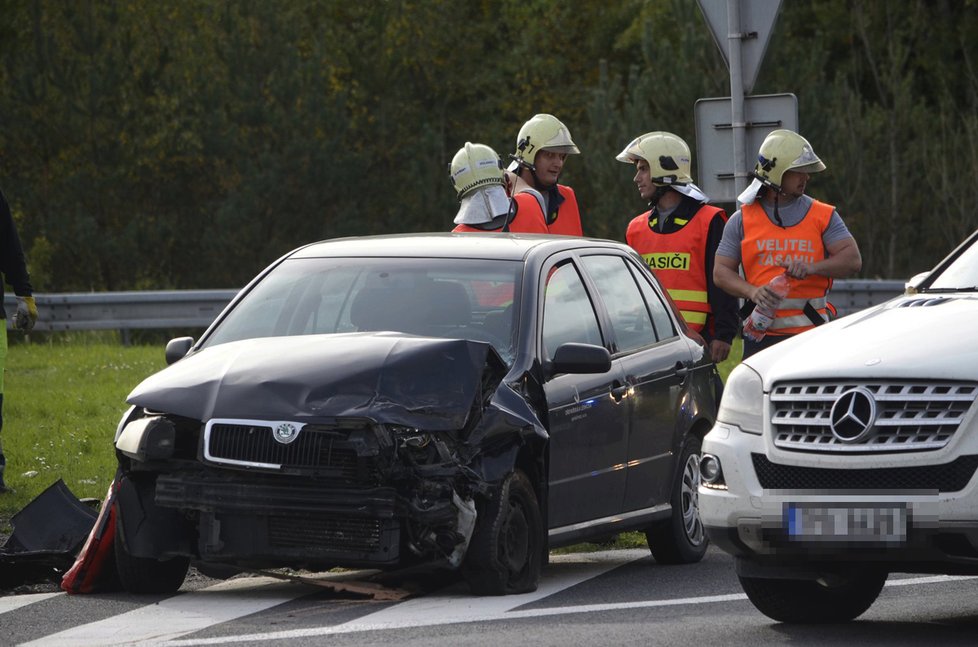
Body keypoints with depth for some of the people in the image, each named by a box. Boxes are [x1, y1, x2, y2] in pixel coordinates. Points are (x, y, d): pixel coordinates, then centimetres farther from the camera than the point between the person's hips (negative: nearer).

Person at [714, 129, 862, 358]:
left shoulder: (823, 216, 8)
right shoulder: (743, 219, 9)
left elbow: (852, 260, 0)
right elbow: (721, 271, 7)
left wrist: (812, 268, -18)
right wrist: (752, 291, -13)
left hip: (810, 333, -1)